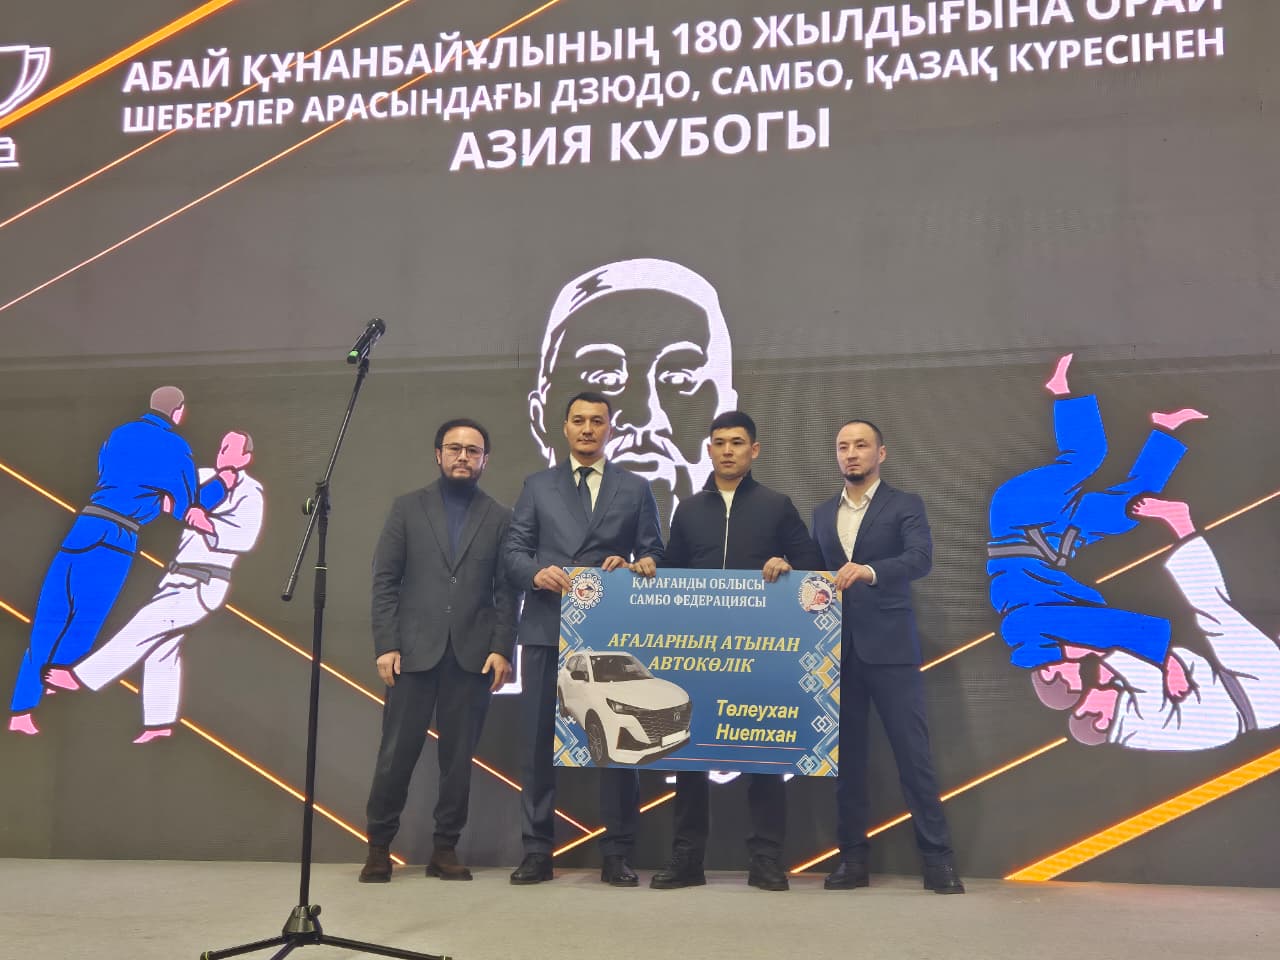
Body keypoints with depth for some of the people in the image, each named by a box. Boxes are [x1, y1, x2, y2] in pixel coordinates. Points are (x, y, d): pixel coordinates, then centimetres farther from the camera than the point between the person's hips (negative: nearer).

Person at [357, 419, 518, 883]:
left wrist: (501, 649, -5)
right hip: (414, 652, -1)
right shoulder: (408, 508, 8)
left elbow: (506, 591, 5)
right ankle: (379, 847, 15)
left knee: (459, 756, 5)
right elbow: (384, 581, 4)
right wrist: (386, 645, -5)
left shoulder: (499, 517, 9)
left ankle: (445, 849, 16)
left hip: (473, 656, 1)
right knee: (397, 752, 1)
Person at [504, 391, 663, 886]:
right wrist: (537, 573, -13)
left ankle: (617, 854, 11)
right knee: (538, 739, 2)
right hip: (547, 627, 1)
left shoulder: (635, 489, 12)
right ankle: (537, 850, 12)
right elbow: (514, 549, 7)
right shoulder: (538, 486, 13)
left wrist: (634, 567, -14)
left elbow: (654, 556, 8)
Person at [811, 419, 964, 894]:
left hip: (890, 647, -4)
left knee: (913, 753, -4)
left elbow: (920, 558, -14)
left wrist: (870, 570, -30)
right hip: (838, 650, 4)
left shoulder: (905, 505, 2)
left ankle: (937, 859, 4)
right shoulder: (823, 514, 16)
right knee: (846, 755, 6)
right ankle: (853, 858, 14)